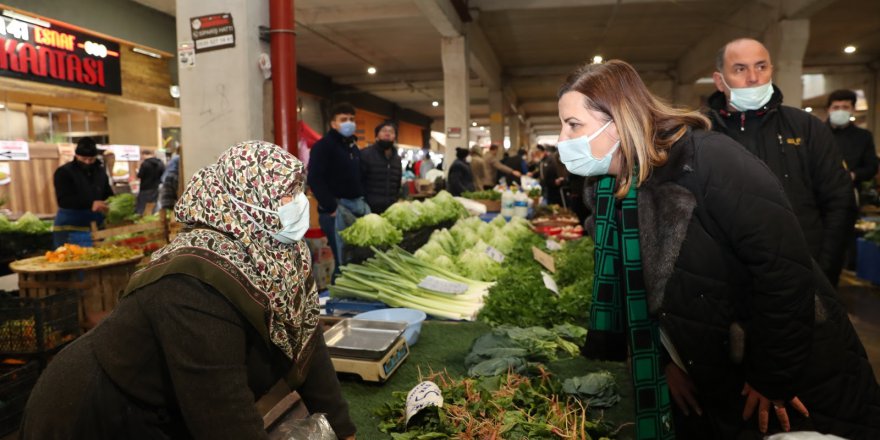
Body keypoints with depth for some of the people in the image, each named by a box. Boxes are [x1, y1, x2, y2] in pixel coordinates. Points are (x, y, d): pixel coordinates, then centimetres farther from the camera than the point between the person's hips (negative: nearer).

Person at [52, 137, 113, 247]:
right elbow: (63, 200, -18)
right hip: (69, 228, -5)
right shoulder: (64, 172, -6)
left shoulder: (100, 171, 12)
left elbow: (108, 195, 18)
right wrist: (90, 204, -33)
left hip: (96, 226, 5)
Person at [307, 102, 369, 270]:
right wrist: (331, 208, -19)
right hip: (337, 208, -8)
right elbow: (315, 179, -18)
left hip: (357, 207, 8)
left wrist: (362, 201, 12)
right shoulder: (323, 145, -8)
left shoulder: (353, 147, 18)